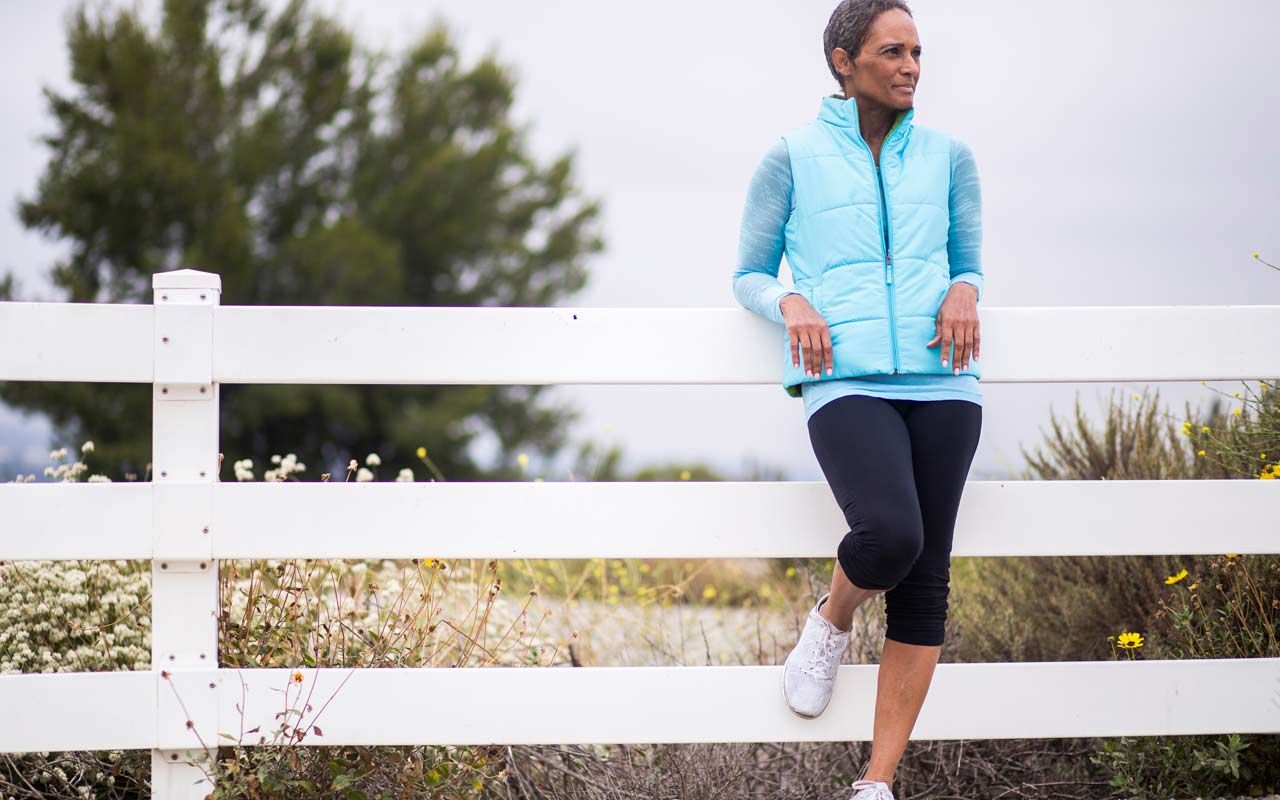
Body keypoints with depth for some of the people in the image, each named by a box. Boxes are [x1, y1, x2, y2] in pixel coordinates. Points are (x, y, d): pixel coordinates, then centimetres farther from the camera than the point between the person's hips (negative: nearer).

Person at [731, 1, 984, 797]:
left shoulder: (948, 158, 13)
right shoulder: (793, 160, 7)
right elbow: (750, 276, 13)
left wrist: (963, 294, -3)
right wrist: (791, 305, -10)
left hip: (940, 382, 3)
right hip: (846, 381, -3)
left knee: (924, 582, -3)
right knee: (890, 535, -28)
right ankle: (833, 617, 9)